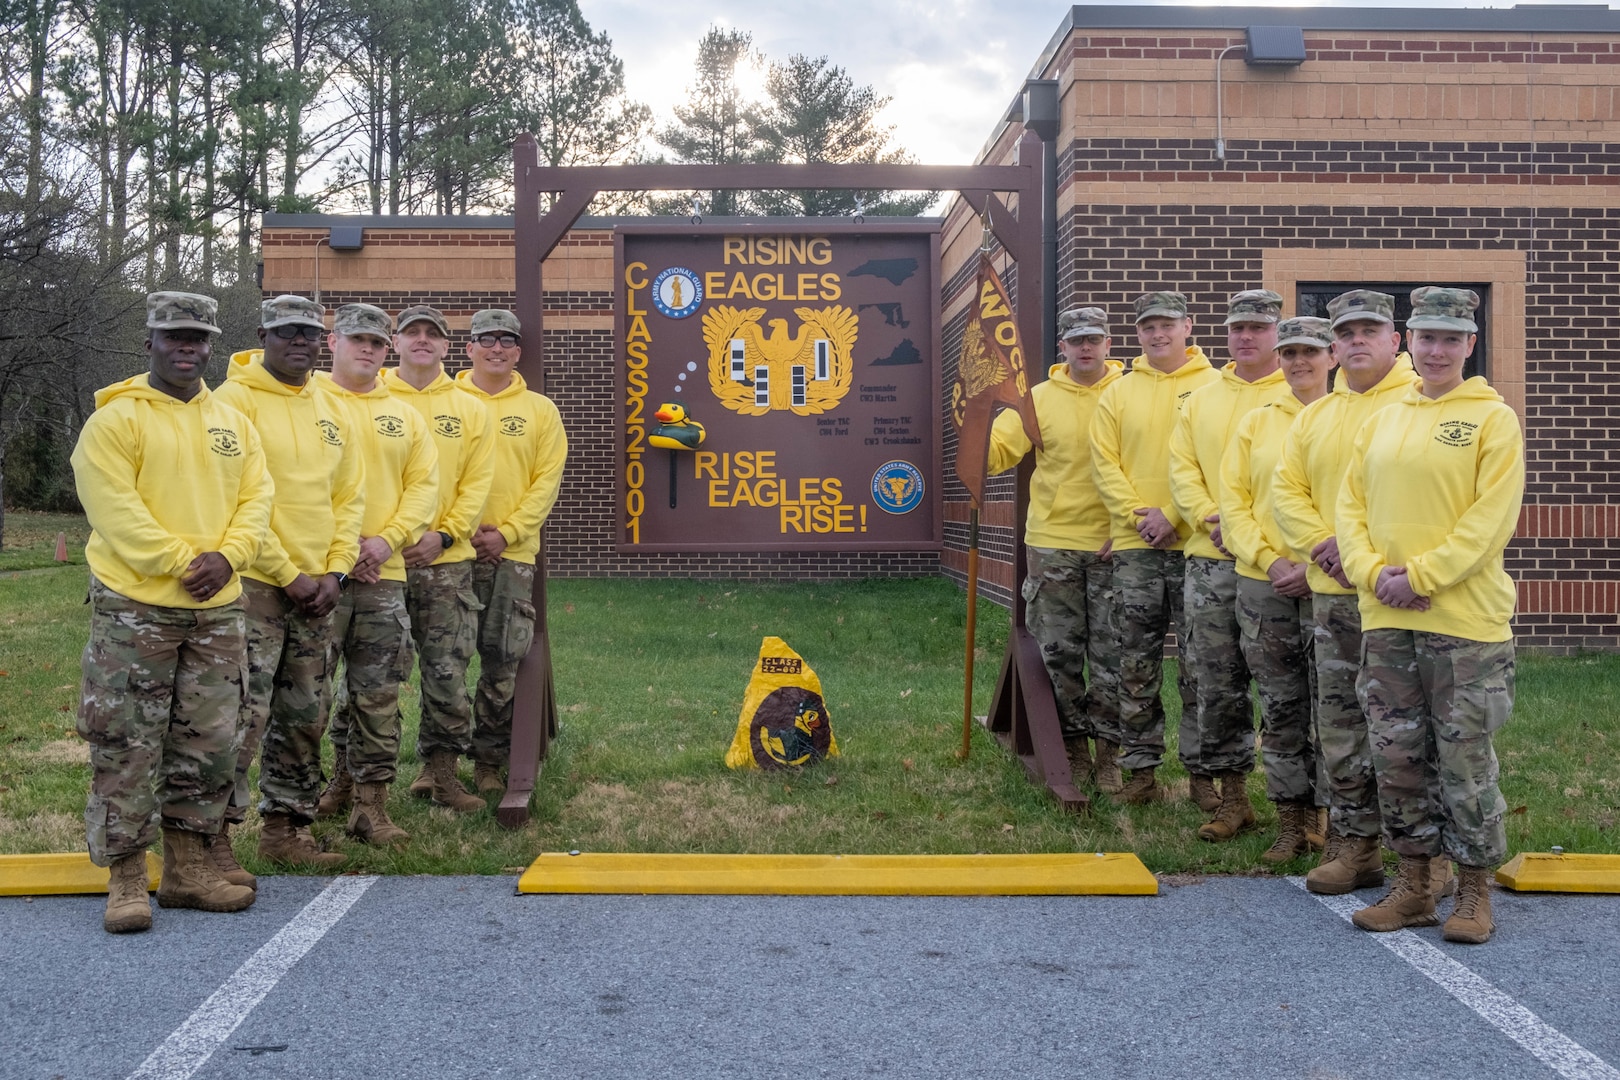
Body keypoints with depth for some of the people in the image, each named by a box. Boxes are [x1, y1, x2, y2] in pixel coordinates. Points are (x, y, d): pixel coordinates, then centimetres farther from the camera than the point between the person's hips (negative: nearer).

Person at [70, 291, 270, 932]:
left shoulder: (232, 423, 13)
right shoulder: (115, 419, -4)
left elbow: (256, 496, 7)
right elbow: (115, 510, -13)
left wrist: (225, 556, -11)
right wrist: (182, 561, -18)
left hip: (217, 611, 5)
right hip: (135, 609, -5)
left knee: (208, 742, 9)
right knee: (127, 747, -2)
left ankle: (188, 867, 20)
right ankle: (126, 878, 6)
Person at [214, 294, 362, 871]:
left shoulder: (330, 409, 14)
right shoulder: (236, 400, -7)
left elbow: (348, 494, 14)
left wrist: (334, 571, 1)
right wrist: (288, 574, -13)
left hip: (317, 588, 7)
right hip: (254, 584, -7)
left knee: (303, 716, 12)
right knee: (243, 714, -10)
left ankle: (285, 827, 23)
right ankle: (215, 834, 0)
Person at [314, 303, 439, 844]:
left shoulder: (404, 415, 15)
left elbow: (424, 483, 11)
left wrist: (387, 539, -5)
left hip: (384, 573, 4)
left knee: (377, 693, 5)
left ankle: (370, 803, 11)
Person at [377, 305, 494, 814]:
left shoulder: (469, 409, 11)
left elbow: (478, 482, 6)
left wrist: (444, 535, -7)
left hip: (446, 561, 1)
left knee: (448, 671, 3)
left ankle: (441, 769, 15)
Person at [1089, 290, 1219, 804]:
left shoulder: (1215, 386, 2)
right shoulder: (1118, 394, 12)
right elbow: (1104, 464, 6)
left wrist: (1173, 515, -13)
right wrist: (1137, 515, -7)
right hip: (1134, 547, 3)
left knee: (1200, 665, 0)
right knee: (1136, 665, 6)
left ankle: (1202, 768, 10)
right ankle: (1141, 767, 15)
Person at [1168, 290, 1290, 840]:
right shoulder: (1201, 399, 15)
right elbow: (1181, 466, 10)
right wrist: (1209, 516, -6)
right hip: (1209, 560, 5)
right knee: (1216, 685, 7)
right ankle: (1232, 797, 17)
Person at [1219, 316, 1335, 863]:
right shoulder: (1256, 423, 10)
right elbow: (1233, 500, 6)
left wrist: (1315, 567, -13)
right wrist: (1269, 560, -6)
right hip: (1262, 586, 3)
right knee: (1280, 706, 9)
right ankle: (1291, 820, 19)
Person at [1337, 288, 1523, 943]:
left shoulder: (1492, 418, -3)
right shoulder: (1381, 422, 13)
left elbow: (1491, 518, -11)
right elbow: (1351, 504, 10)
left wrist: (1419, 577, -16)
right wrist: (1372, 572, -7)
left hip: (1465, 618, -5)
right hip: (1385, 620, 5)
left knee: (1465, 758, 2)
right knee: (1396, 755, 9)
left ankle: (1475, 891, 16)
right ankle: (1414, 884, 21)